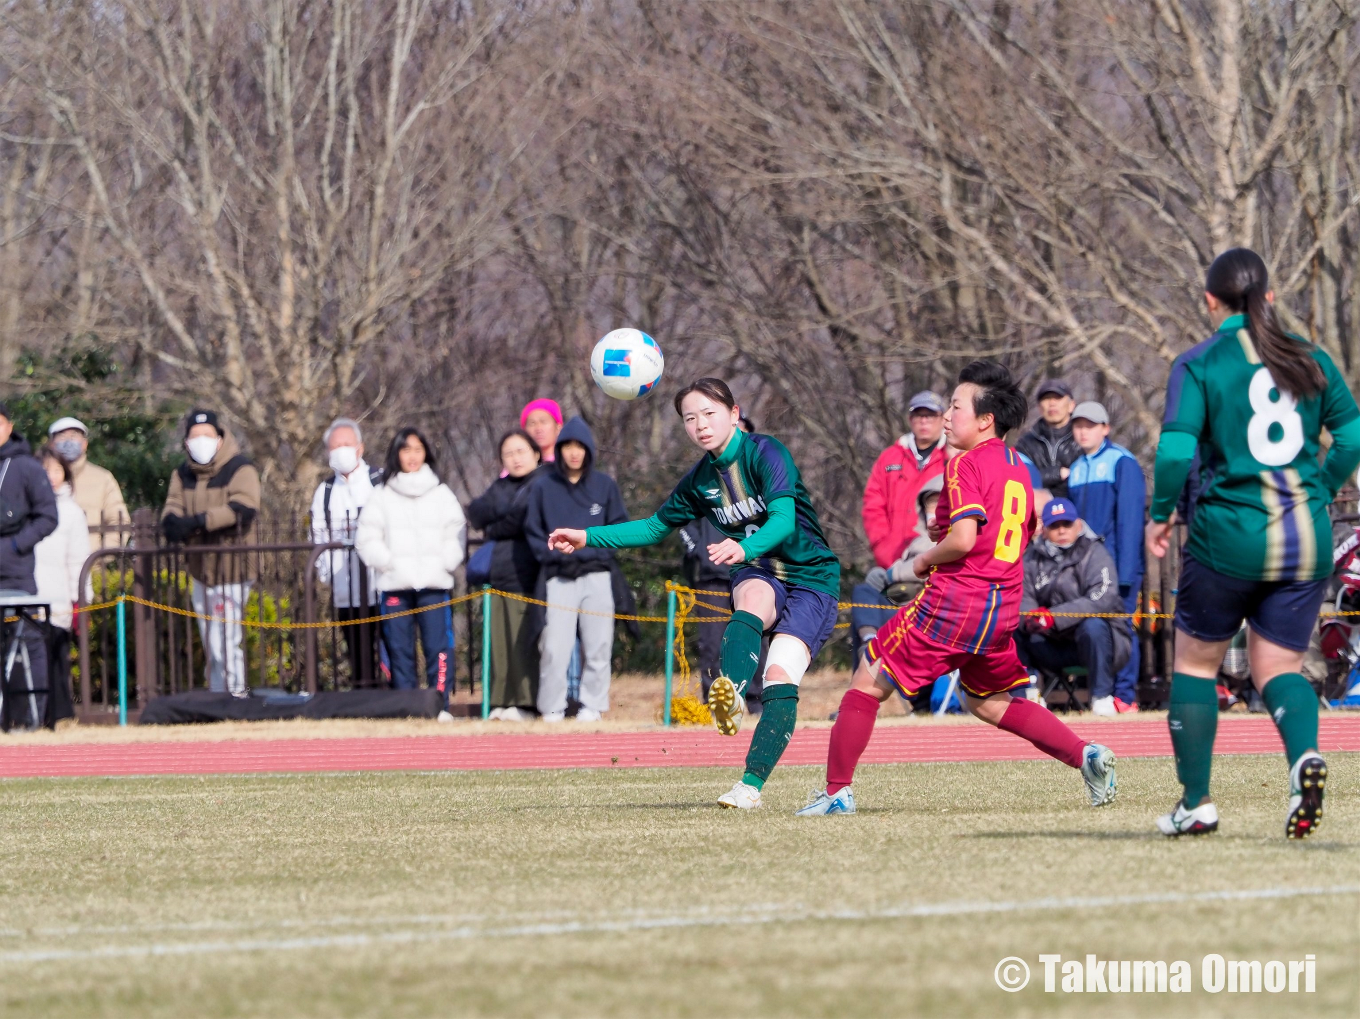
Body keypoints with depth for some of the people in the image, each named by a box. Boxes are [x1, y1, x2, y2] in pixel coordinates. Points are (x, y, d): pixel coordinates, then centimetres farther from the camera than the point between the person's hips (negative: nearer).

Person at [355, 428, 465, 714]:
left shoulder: (441, 493, 11)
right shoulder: (382, 495, 10)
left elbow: (456, 535, 8)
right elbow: (367, 538, 5)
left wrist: (443, 563, -5)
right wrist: (389, 562, -5)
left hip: (434, 583, -1)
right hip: (395, 584, 1)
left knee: (438, 646, -8)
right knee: (399, 648, 0)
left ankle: (440, 704, -7)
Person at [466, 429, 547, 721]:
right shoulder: (501, 486, 23)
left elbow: (524, 518, -12)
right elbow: (476, 512, 11)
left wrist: (493, 529, 3)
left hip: (527, 574, -7)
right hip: (501, 575, 7)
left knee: (524, 640, -9)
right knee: (500, 641, 3)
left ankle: (525, 702, -7)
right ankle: (502, 702, 5)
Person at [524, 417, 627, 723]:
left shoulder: (605, 485, 8)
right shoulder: (543, 487, 5)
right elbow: (533, 531, 7)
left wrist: (593, 550, -6)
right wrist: (554, 554, -8)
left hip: (597, 577, 1)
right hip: (558, 579, -1)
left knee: (597, 646, 0)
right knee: (554, 647, -7)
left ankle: (592, 705, 7)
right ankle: (552, 707, -1)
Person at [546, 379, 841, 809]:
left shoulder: (765, 453, -15)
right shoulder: (700, 480, 4)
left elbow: (784, 518, -30)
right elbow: (657, 526, 18)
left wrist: (745, 548, -50)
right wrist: (587, 538, 9)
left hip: (810, 576, -4)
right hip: (760, 575, 4)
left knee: (780, 680, -21)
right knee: (752, 597, -35)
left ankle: (751, 786, -24)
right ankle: (730, 696, -61)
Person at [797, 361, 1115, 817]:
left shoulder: (965, 465, -12)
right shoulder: (1018, 468, 14)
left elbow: (964, 540, -23)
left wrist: (927, 558, -4)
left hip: (954, 601, -8)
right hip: (1003, 609, 8)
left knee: (867, 683, 4)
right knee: (989, 702, 24)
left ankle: (837, 791, 3)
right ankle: (1085, 754, 7)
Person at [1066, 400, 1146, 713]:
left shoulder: (1122, 462, -4)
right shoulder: (1076, 469, 15)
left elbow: (1130, 519, -9)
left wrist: (1125, 570, -15)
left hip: (1116, 564, -6)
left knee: (1118, 626, -6)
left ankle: (1124, 696, -4)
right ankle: (1099, 695, 7)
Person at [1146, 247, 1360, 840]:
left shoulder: (1198, 365, -5)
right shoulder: (1310, 359, 7)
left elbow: (1176, 450, -14)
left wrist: (1160, 516, 0)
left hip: (1228, 536, -3)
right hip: (1306, 539, 3)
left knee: (1196, 662, 14)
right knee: (1278, 666, 10)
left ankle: (1195, 802, 16)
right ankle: (1304, 752, -22)